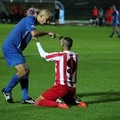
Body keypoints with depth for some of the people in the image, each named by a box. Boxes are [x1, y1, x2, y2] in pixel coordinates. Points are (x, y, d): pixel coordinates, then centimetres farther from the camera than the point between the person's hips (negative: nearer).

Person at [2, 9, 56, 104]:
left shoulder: (32, 22, 17)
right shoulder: (29, 20, -14)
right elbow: (34, 33, -30)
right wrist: (47, 33, -20)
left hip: (16, 49, 11)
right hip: (10, 47, -11)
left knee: (26, 71, 7)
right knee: (23, 71, -13)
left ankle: (25, 98, 8)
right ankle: (7, 91, 5)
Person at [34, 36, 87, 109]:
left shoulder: (60, 55, -11)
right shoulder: (75, 56, 7)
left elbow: (43, 54, 0)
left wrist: (37, 42, 14)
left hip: (61, 87, -7)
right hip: (72, 88, 7)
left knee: (37, 102, -4)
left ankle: (58, 103, -22)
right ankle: (75, 101, 8)